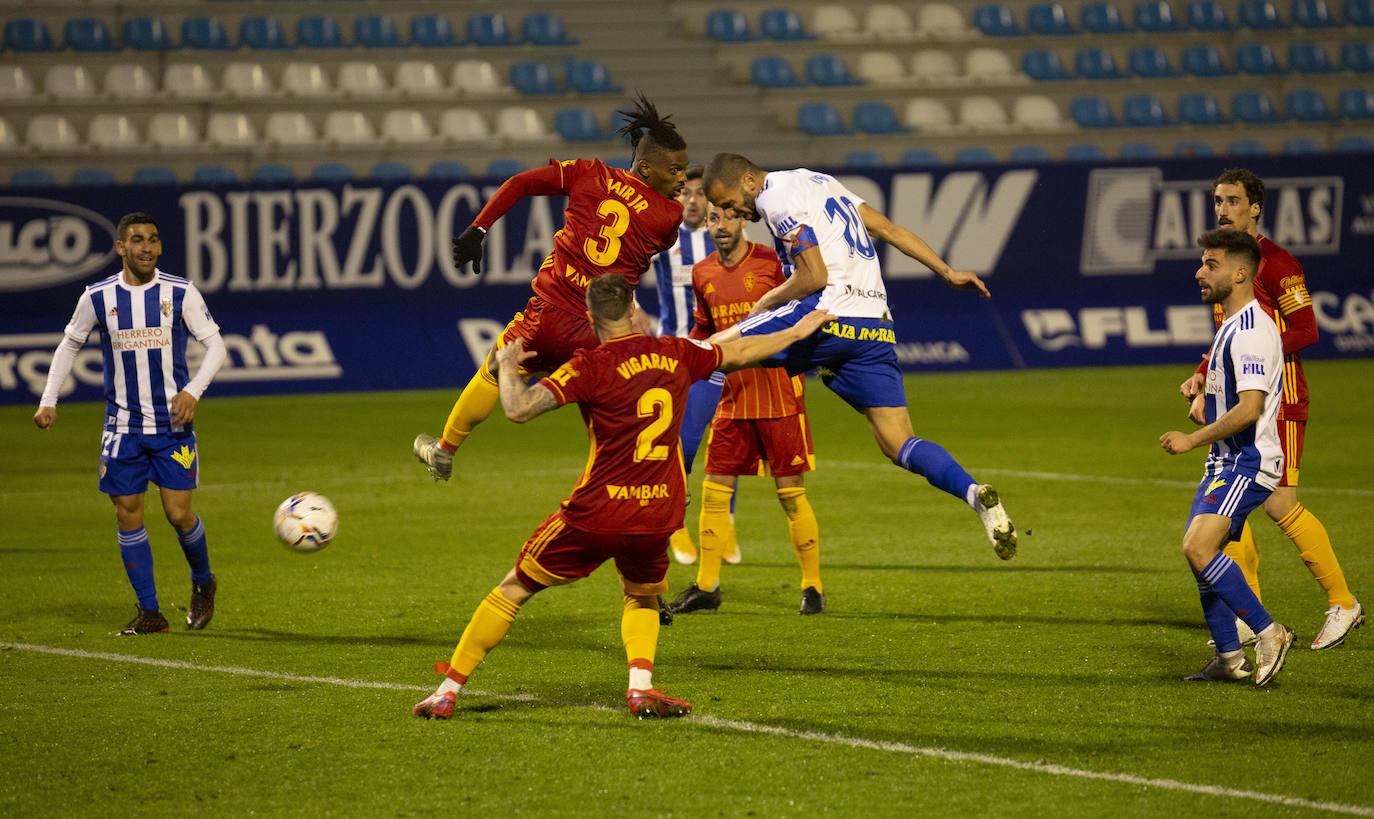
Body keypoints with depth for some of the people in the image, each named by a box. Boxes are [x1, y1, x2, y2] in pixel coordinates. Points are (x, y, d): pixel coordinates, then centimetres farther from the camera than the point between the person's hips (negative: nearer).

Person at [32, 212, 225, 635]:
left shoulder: (181, 293, -5)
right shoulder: (98, 297, -1)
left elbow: (214, 344, 1)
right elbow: (69, 345, 13)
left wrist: (193, 392, -15)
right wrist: (49, 400, 4)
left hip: (173, 424, -2)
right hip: (123, 424, 2)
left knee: (178, 514, -7)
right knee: (128, 516, -1)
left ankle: (203, 582, 22)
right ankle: (149, 613, 8)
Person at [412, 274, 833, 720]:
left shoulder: (591, 365, -9)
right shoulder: (675, 353, 5)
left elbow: (518, 409, -18)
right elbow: (740, 352, 22)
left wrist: (506, 365, 2)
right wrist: (797, 332, 38)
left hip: (595, 513, -3)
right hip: (658, 515, 3)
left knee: (513, 590, 11)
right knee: (642, 598, 29)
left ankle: (448, 689, 13)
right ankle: (641, 686, 3)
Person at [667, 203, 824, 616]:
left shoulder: (771, 263, -7)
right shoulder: (703, 274, 8)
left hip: (779, 392, -5)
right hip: (734, 396, 5)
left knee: (791, 493, -2)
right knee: (714, 490, 3)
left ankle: (813, 586, 9)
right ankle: (706, 586, 14)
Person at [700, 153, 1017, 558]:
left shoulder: (779, 197, -5)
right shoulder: (819, 182, 24)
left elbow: (814, 277, -11)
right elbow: (890, 229, 23)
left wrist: (763, 304, 5)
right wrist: (947, 272, 23)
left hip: (828, 318, -9)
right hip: (876, 326, 9)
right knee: (898, 444, 4)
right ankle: (974, 493, -21)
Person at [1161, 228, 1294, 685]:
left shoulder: (1251, 331, -18)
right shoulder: (1232, 326, 16)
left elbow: (1249, 408, -26)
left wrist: (1193, 440, -21)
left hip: (1248, 463, -11)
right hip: (1227, 461, 11)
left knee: (1198, 548, -22)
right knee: (1201, 552, 9)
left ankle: (1268, 633, -16)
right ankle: (1229, 659, 15)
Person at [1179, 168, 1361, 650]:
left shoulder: (1276, 263, -12)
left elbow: (1306, 331, -15)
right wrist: (1202, 379, 10)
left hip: (1278, 398, -8)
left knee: (1279, 506, -10)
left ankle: (1343, 604, 4)